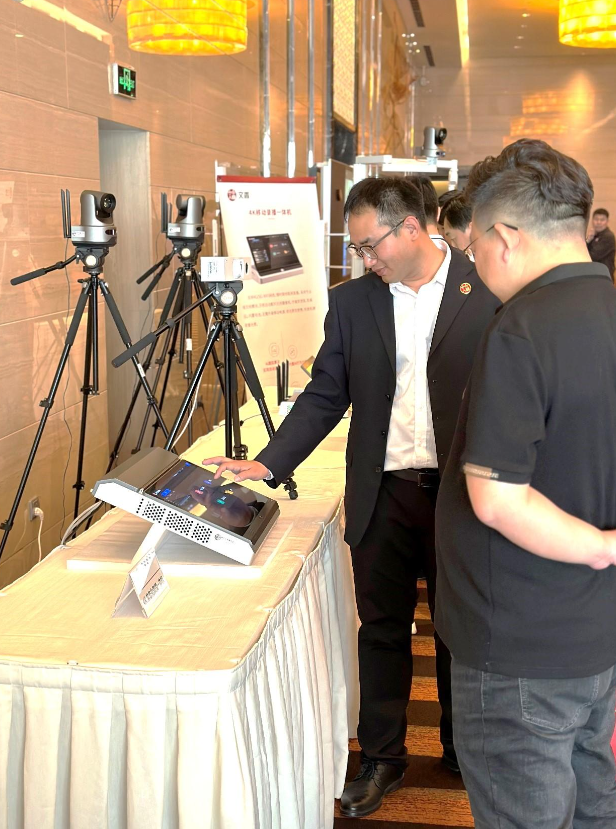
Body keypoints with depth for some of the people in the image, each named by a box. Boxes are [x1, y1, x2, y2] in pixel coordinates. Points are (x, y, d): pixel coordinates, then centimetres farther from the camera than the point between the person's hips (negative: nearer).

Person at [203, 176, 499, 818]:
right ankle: (382, 758, 28)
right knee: (382, 631, 12)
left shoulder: (485, 291, -6)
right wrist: (267, 465, -3)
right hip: (382, 495, 2)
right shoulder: (351, 301, 3)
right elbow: (324, 397, 6)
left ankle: (464, 748, 35)